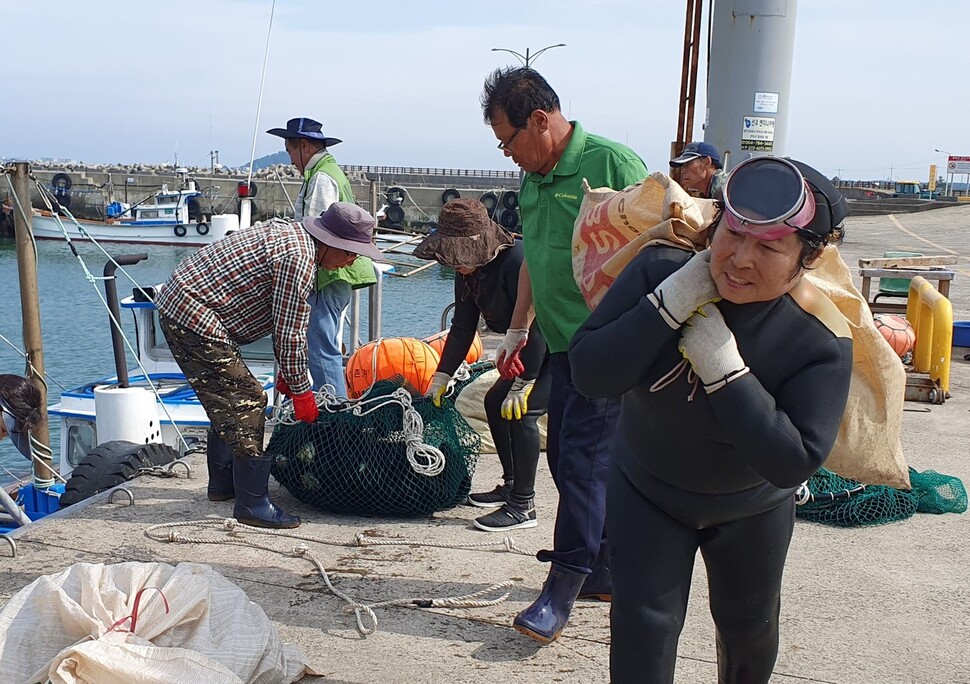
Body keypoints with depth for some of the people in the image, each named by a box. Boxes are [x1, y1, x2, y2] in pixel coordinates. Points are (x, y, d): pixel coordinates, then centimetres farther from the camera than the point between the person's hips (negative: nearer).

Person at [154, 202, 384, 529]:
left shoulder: (289, 232, 13)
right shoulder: (297, 257, -19)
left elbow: (285, 322, 19)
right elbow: (290, 333, -16)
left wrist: (287, 372, 22)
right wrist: (301, 391, -5)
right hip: (195, 320, -11)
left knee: (225, 401, 21)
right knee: (246, 401, -8)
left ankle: (222, 483, 33)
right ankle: (252, 503, -4)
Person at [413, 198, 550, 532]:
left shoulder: (516, 260, -29)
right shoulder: (468, 273, 0)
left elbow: (534, 326, -29)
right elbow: (462, 329, 8)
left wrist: (522, 385, -25)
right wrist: (441, 378, 7)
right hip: (532, 349, 10)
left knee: (521, 412, -18)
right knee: (495, 402, 13)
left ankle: (523, 506, -9)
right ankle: (511, 485, 26)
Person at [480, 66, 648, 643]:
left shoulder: (611, 162, -13)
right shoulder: (533, 179, 12)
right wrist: (520, 328, 22)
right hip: (563, 341, 9)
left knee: (584, 458, -7)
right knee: (565, 455, 12)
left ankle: (562, 591, 1)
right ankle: (605, 570, 26)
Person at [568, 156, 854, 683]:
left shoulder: (821, 339, -29)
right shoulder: (662, 270, -27)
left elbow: (793, 463, -33)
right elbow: (590, 376, -31)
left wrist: (723, 367, -39)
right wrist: (673, 301, -40)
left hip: (752, 510, 1)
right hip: (647, 492, 0)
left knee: (749, 629, 21)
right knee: (641, 629, -4)